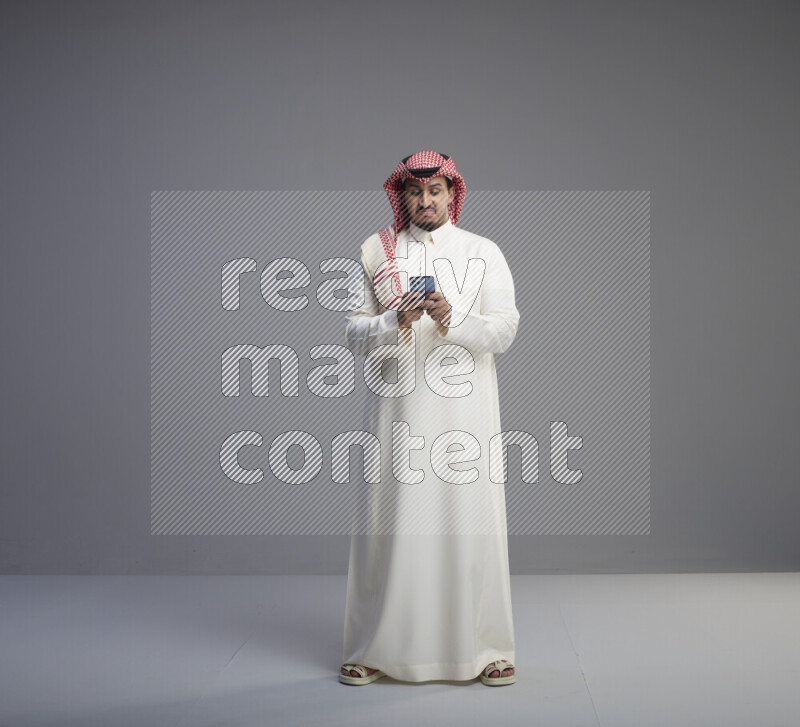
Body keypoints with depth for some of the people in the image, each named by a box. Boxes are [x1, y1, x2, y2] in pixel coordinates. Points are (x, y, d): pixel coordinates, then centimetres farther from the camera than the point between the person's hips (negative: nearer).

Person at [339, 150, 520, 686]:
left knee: (471, 521, -1)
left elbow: (505, 330, 0)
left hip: (465, 407, 0)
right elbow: (354, 332, 4)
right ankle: (375, 651, 11)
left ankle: (486, 649, 10)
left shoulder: (484, 253, 9)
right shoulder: (375, 252, 10)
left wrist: (453, 318, -17)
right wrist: (397, 320, -15)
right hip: (399, 406, 0)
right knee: (390, 520, 0)